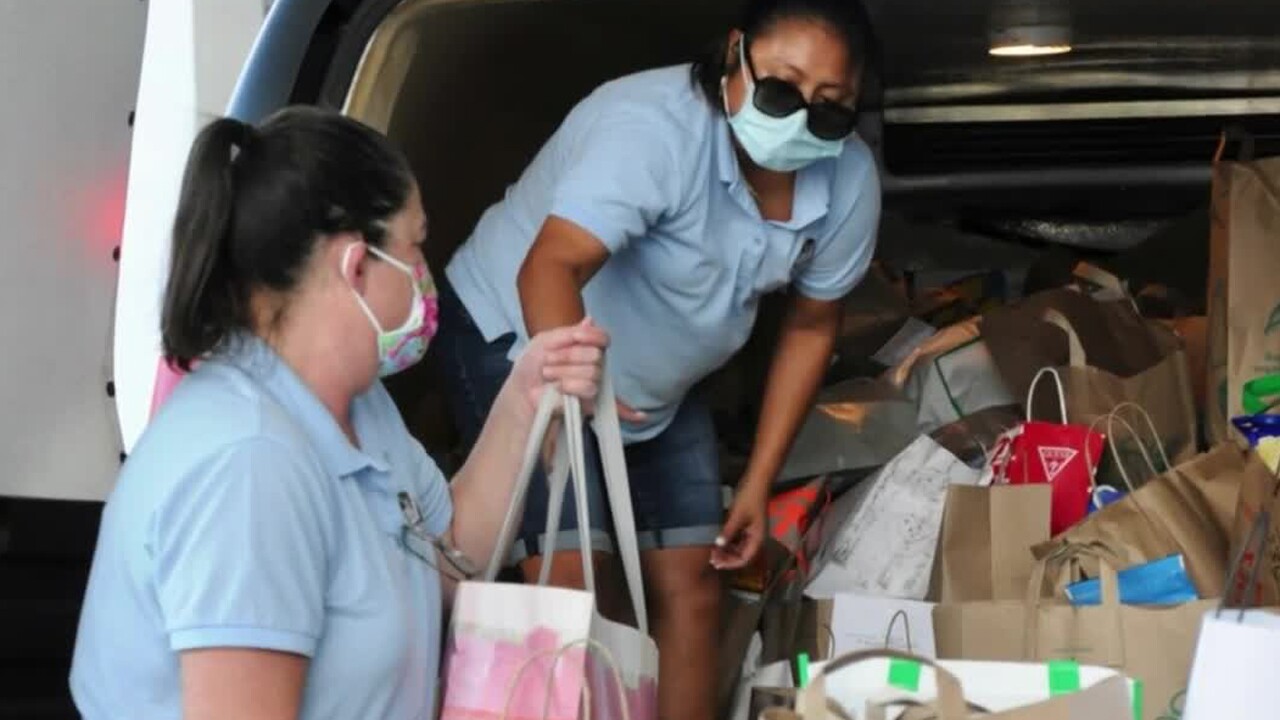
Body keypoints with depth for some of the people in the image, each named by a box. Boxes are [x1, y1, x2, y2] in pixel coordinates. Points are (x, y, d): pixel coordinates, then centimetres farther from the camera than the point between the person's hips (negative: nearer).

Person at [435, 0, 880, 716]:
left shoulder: (850, 180, -13)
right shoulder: (653, 126, -35)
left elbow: (812, 325, 2)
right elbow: (551, 267, -48)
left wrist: (758, 483, 0)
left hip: (658, 381, 7)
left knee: (692, 585, 5)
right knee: (575, 591, -18)